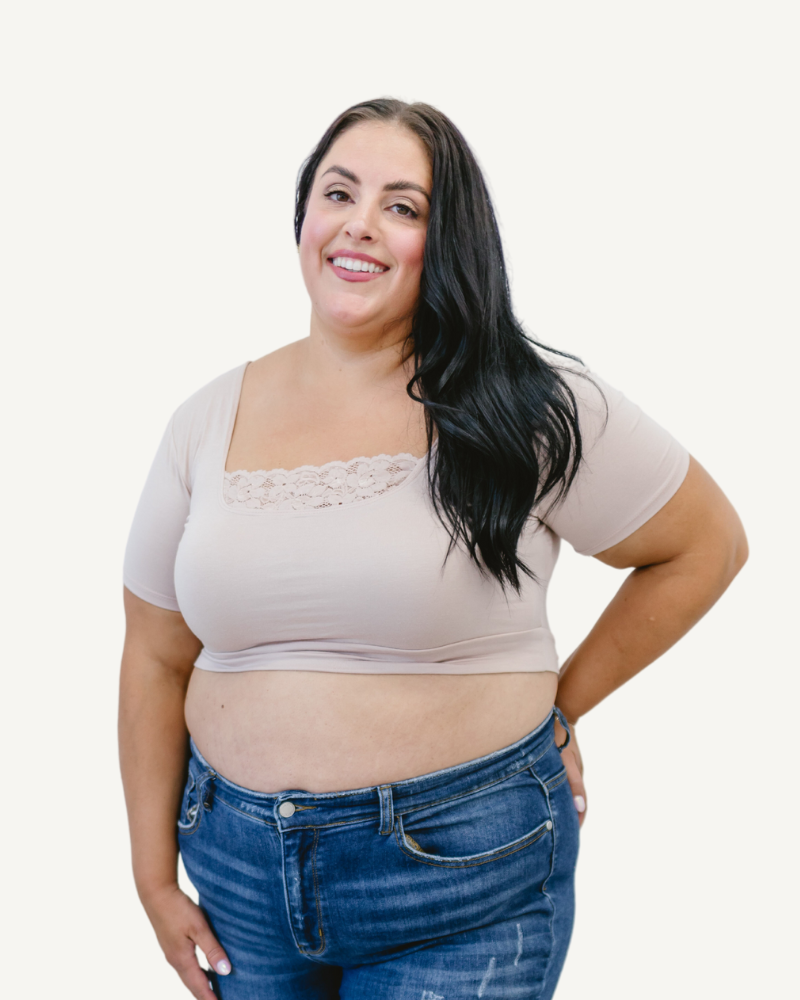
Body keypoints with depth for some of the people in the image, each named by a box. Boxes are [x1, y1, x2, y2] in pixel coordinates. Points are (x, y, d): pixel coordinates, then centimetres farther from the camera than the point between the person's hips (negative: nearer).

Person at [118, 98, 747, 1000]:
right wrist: (154, 876, 7)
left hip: (463, 884, -3)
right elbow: (157, 660, 6)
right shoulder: (208, 423, 0)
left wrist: (557, 708, 0)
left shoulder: (530, 409, -12)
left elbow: (707, 546, -1)